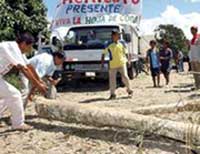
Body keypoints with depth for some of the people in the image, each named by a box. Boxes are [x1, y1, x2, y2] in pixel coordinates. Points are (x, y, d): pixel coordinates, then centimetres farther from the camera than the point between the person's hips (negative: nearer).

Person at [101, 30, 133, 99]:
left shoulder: (122, 44, 5)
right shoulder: (109, 45, 1)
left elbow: (126, 53, 13)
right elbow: (104, 53, 8)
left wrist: (128, 60, 3)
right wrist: (102, 62, 2)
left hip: (121, 63, 0)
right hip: (112, 65, 0)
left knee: (125, 77, -7)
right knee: (112, 79, 0)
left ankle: (129, 89, 17)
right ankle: (112, 94, 12)